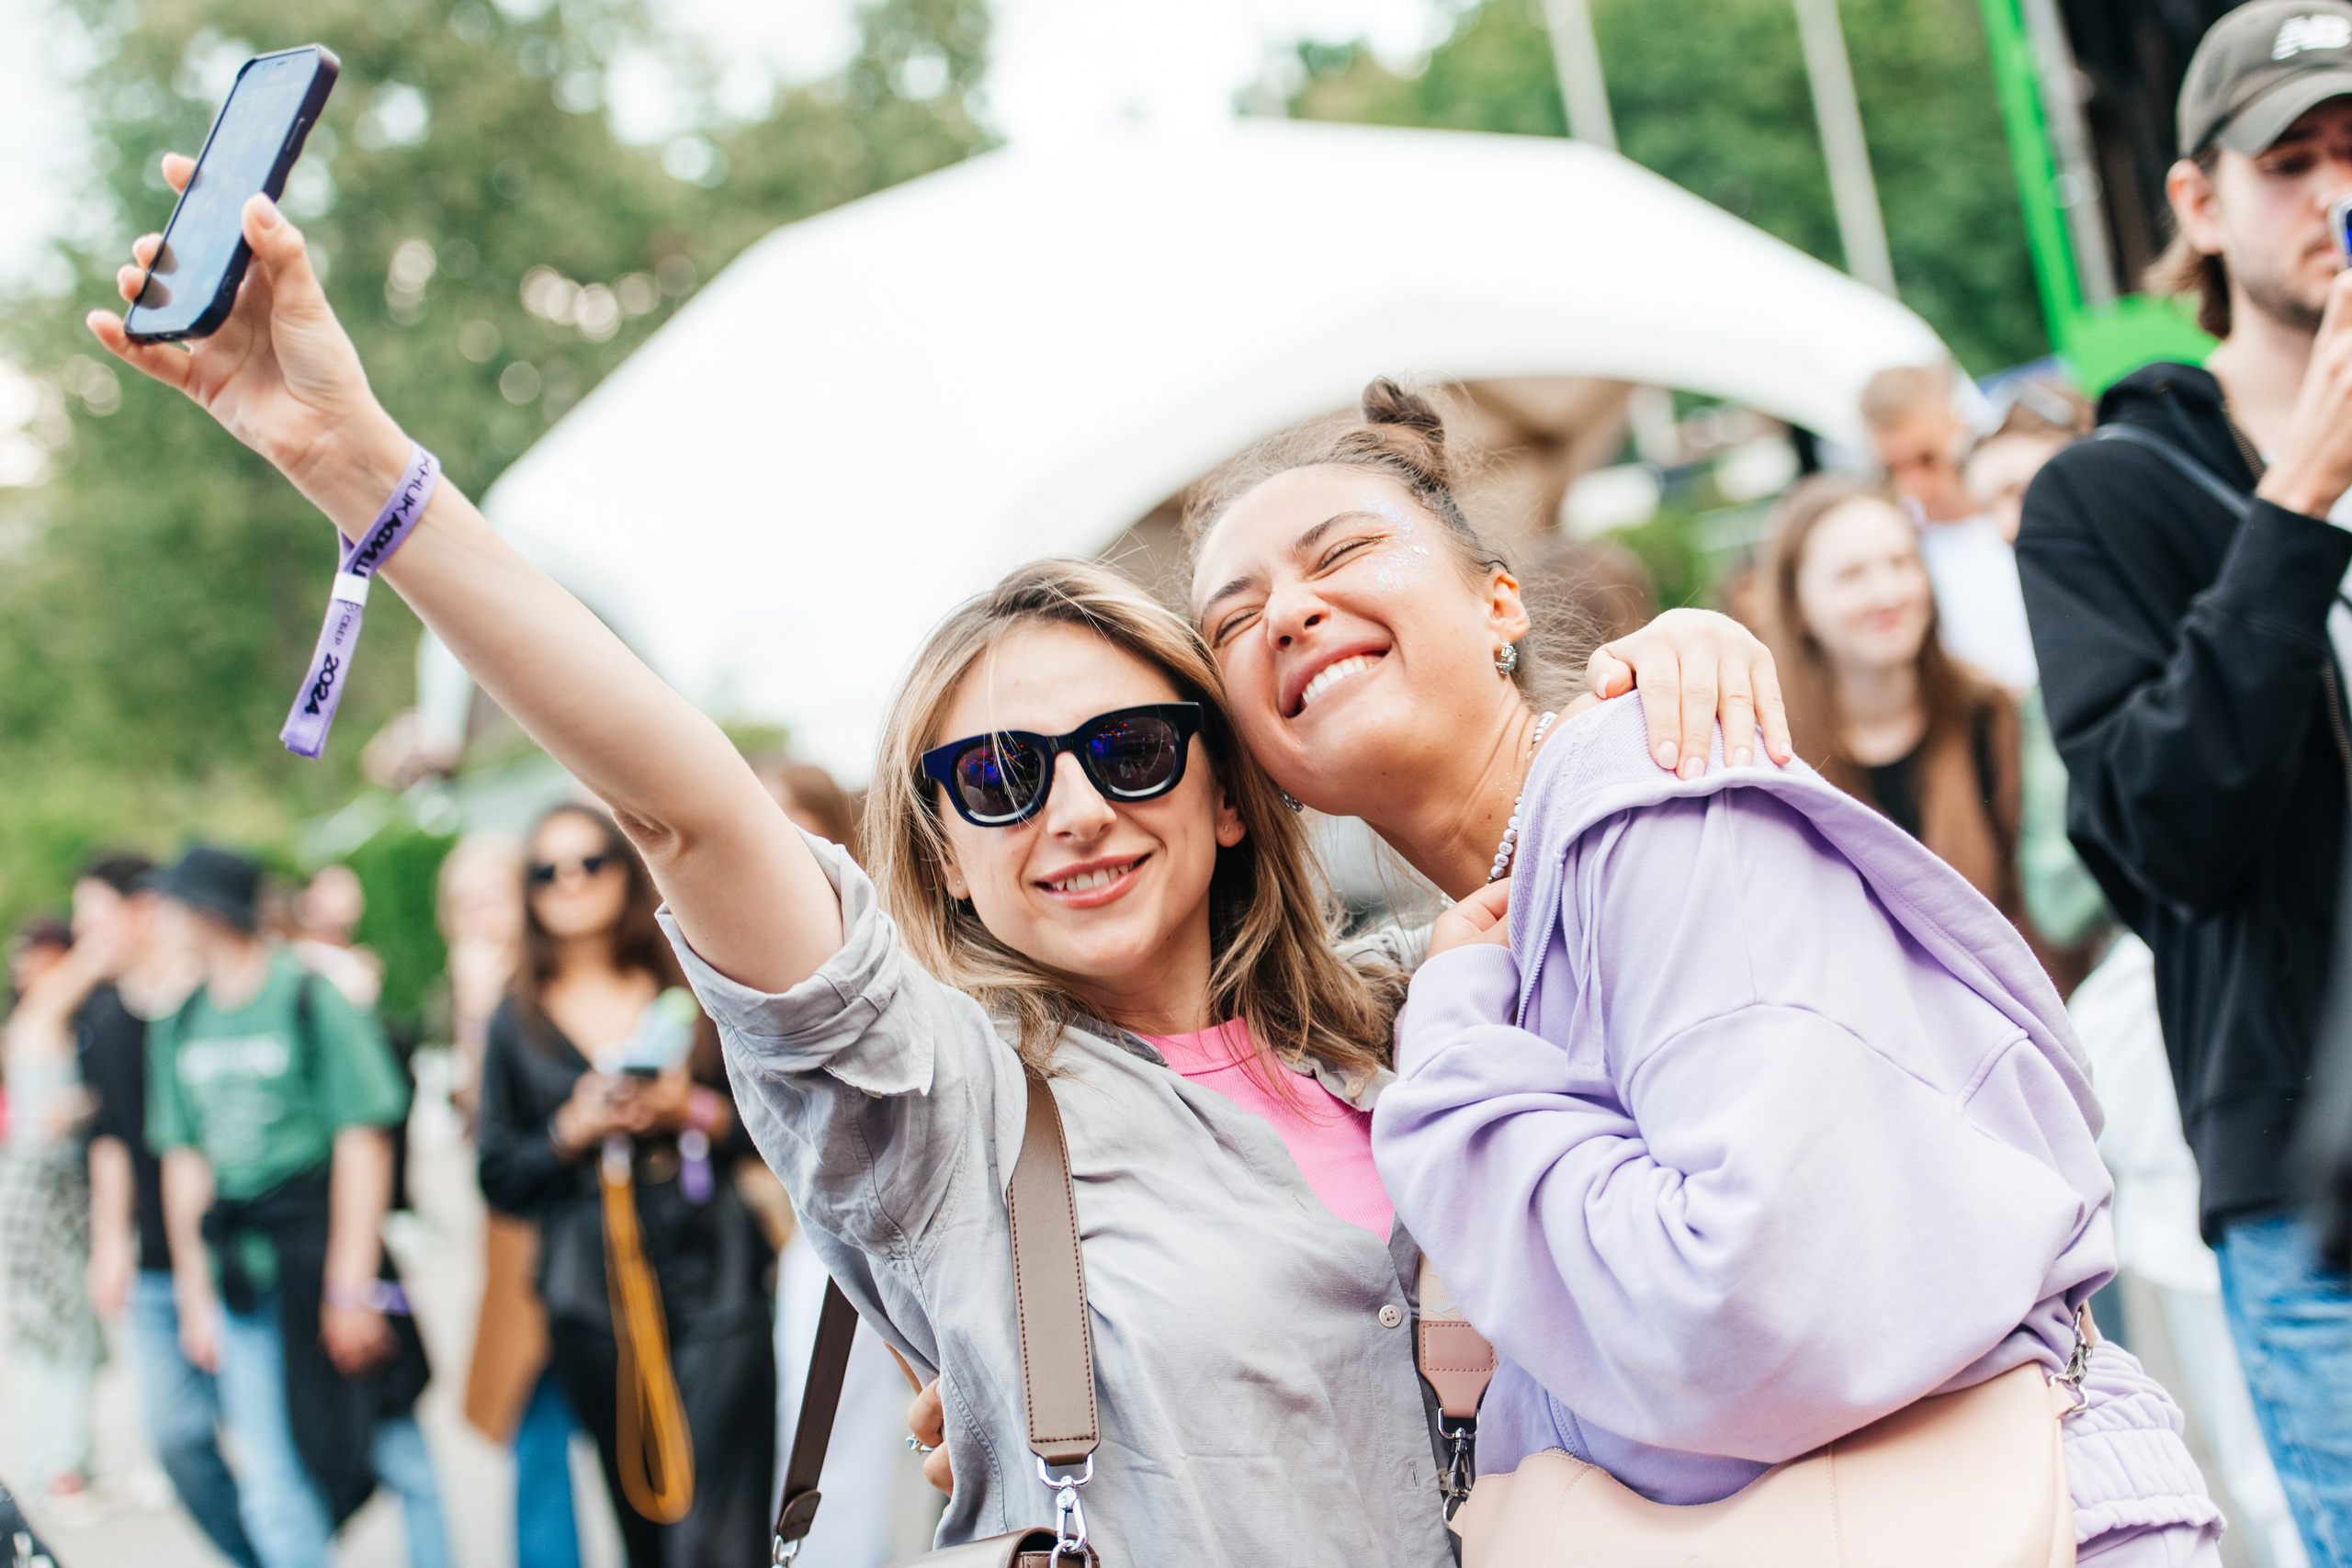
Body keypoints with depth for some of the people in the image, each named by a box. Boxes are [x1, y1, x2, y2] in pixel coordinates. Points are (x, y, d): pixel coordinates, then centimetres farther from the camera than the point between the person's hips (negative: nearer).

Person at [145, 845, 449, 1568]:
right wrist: (195, 1293, 9)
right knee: (273, 1482, 5)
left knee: (398, 1452, 2)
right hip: (242, 1276, 5)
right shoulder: (180, 1025, 10)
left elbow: (363, 1142, -10)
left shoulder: (314, 999, -8)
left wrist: (350, 1284, -14)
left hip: (323, 1249, -5)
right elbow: (185, 1160, 13)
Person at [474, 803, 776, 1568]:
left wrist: (698, 1113, -7)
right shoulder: (518, 1024, 12)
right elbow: (499, 1180, 10)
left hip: (714, 1282, -1)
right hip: (595, 1301, 1)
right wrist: (571, 1132, -7)